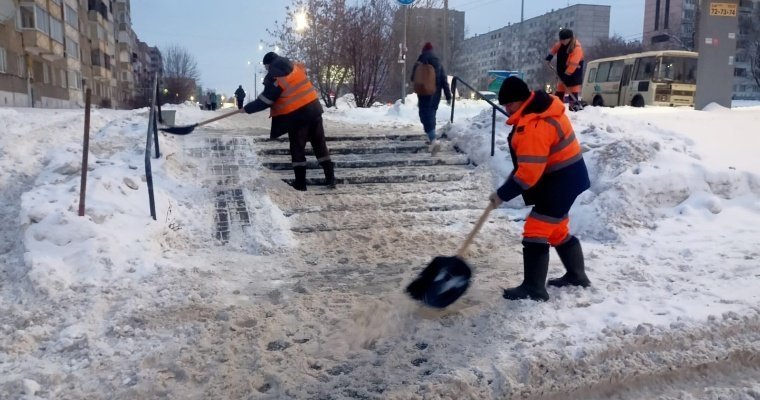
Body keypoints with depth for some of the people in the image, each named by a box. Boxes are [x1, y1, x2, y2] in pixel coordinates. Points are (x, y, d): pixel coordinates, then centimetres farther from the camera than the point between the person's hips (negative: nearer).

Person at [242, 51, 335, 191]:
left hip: (296, 115, -6)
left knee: (297, 148, 7)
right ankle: (330, 179, 12)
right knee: (320, 144, 12)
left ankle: (300, 183, 11)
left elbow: (264, 101, -8)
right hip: (313, 108, 6)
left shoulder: (274, 79, -13)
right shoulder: (296, 67, 7)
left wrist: (247, 108, 6)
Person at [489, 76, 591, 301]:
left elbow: (529, 172, -29)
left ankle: (534, 289, -2)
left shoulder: (535, 126, -29)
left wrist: (503, 194, -21)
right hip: (564, 177, 11)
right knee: (558, 230, 21)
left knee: (535, 232, -9)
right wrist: (515, 174, 14)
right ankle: (577, 275, 36)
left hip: (561, 182, -11)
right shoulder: (541, 106, 4)